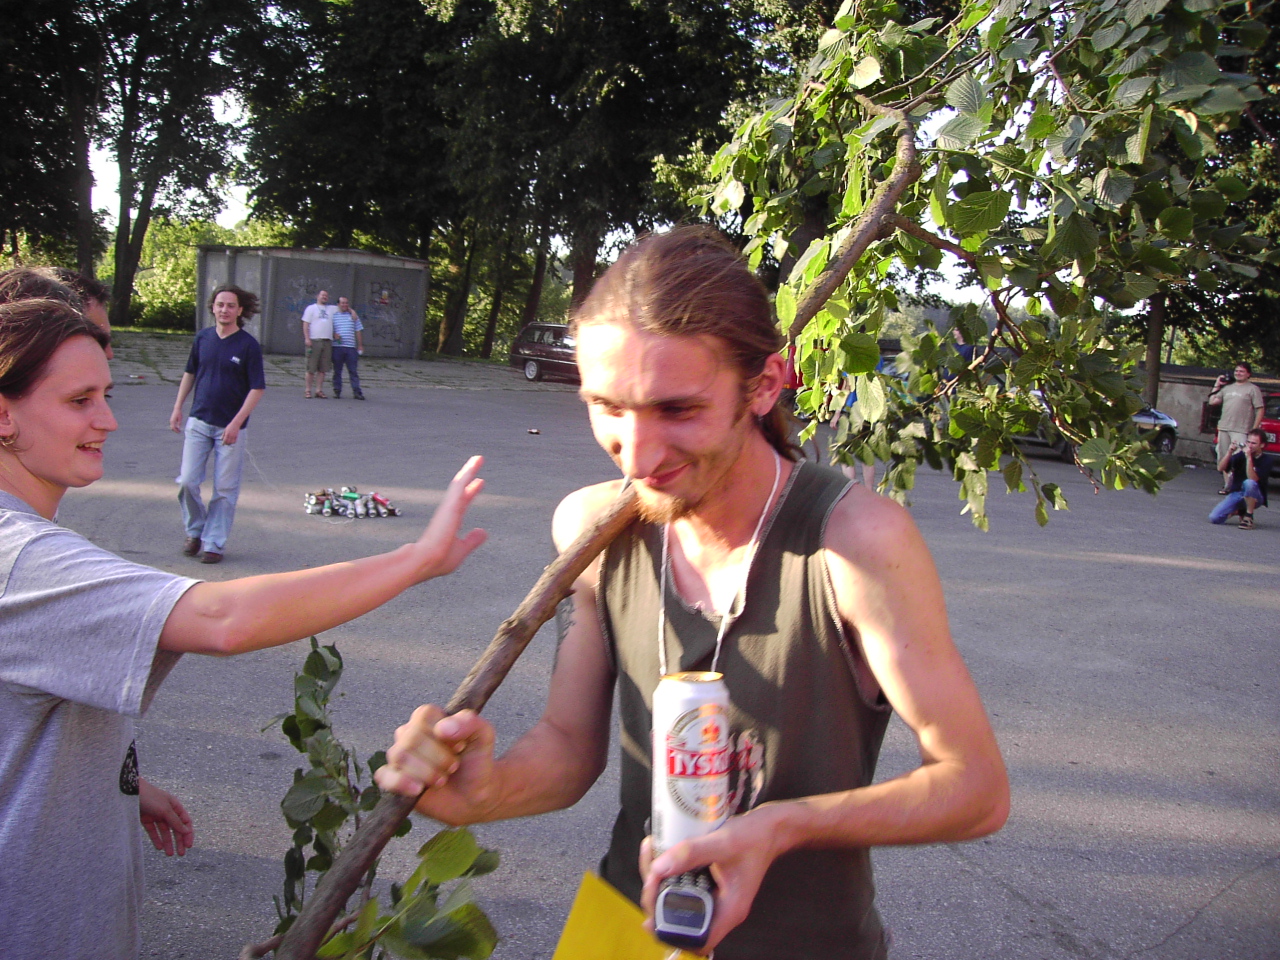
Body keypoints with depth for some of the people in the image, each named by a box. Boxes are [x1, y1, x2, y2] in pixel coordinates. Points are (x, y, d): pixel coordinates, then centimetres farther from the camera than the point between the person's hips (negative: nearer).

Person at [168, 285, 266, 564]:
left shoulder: (248, 345, -8)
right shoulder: (203, 338, 4)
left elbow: (257, 388, -10)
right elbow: (190, 373, 16)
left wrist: (236, 423, -17)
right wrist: (178, 407, 10)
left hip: (230, 427, -3)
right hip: (198, 422, 3)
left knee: (225, 488, 3)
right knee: (187, 481, -1)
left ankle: (214, 543, 14)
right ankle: (194, 531, 21)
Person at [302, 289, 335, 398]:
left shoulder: (332, 309, 19)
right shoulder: (311, 308, 8)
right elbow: (305, 324, 1)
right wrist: (307, 338, -10)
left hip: (327, 341, 4)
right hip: (314, 340, -4)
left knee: (323, 368, 2)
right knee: (311, 368, -4)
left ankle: (319, 390, 6)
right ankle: (308, 390, 0)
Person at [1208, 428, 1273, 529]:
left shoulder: (1267, 460, -10)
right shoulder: (1240, 455, 1)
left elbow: (1252, 479, -24)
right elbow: (1220, 469, -8)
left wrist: (1249, 458, -30)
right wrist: (1229, 453, -20)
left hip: (1253, 497, -4)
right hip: (1235, 493, 4)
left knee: (1249, 483, -38)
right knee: (1214, 518, -17)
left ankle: (1249, 517, -19)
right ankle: (1239, 510, 15)